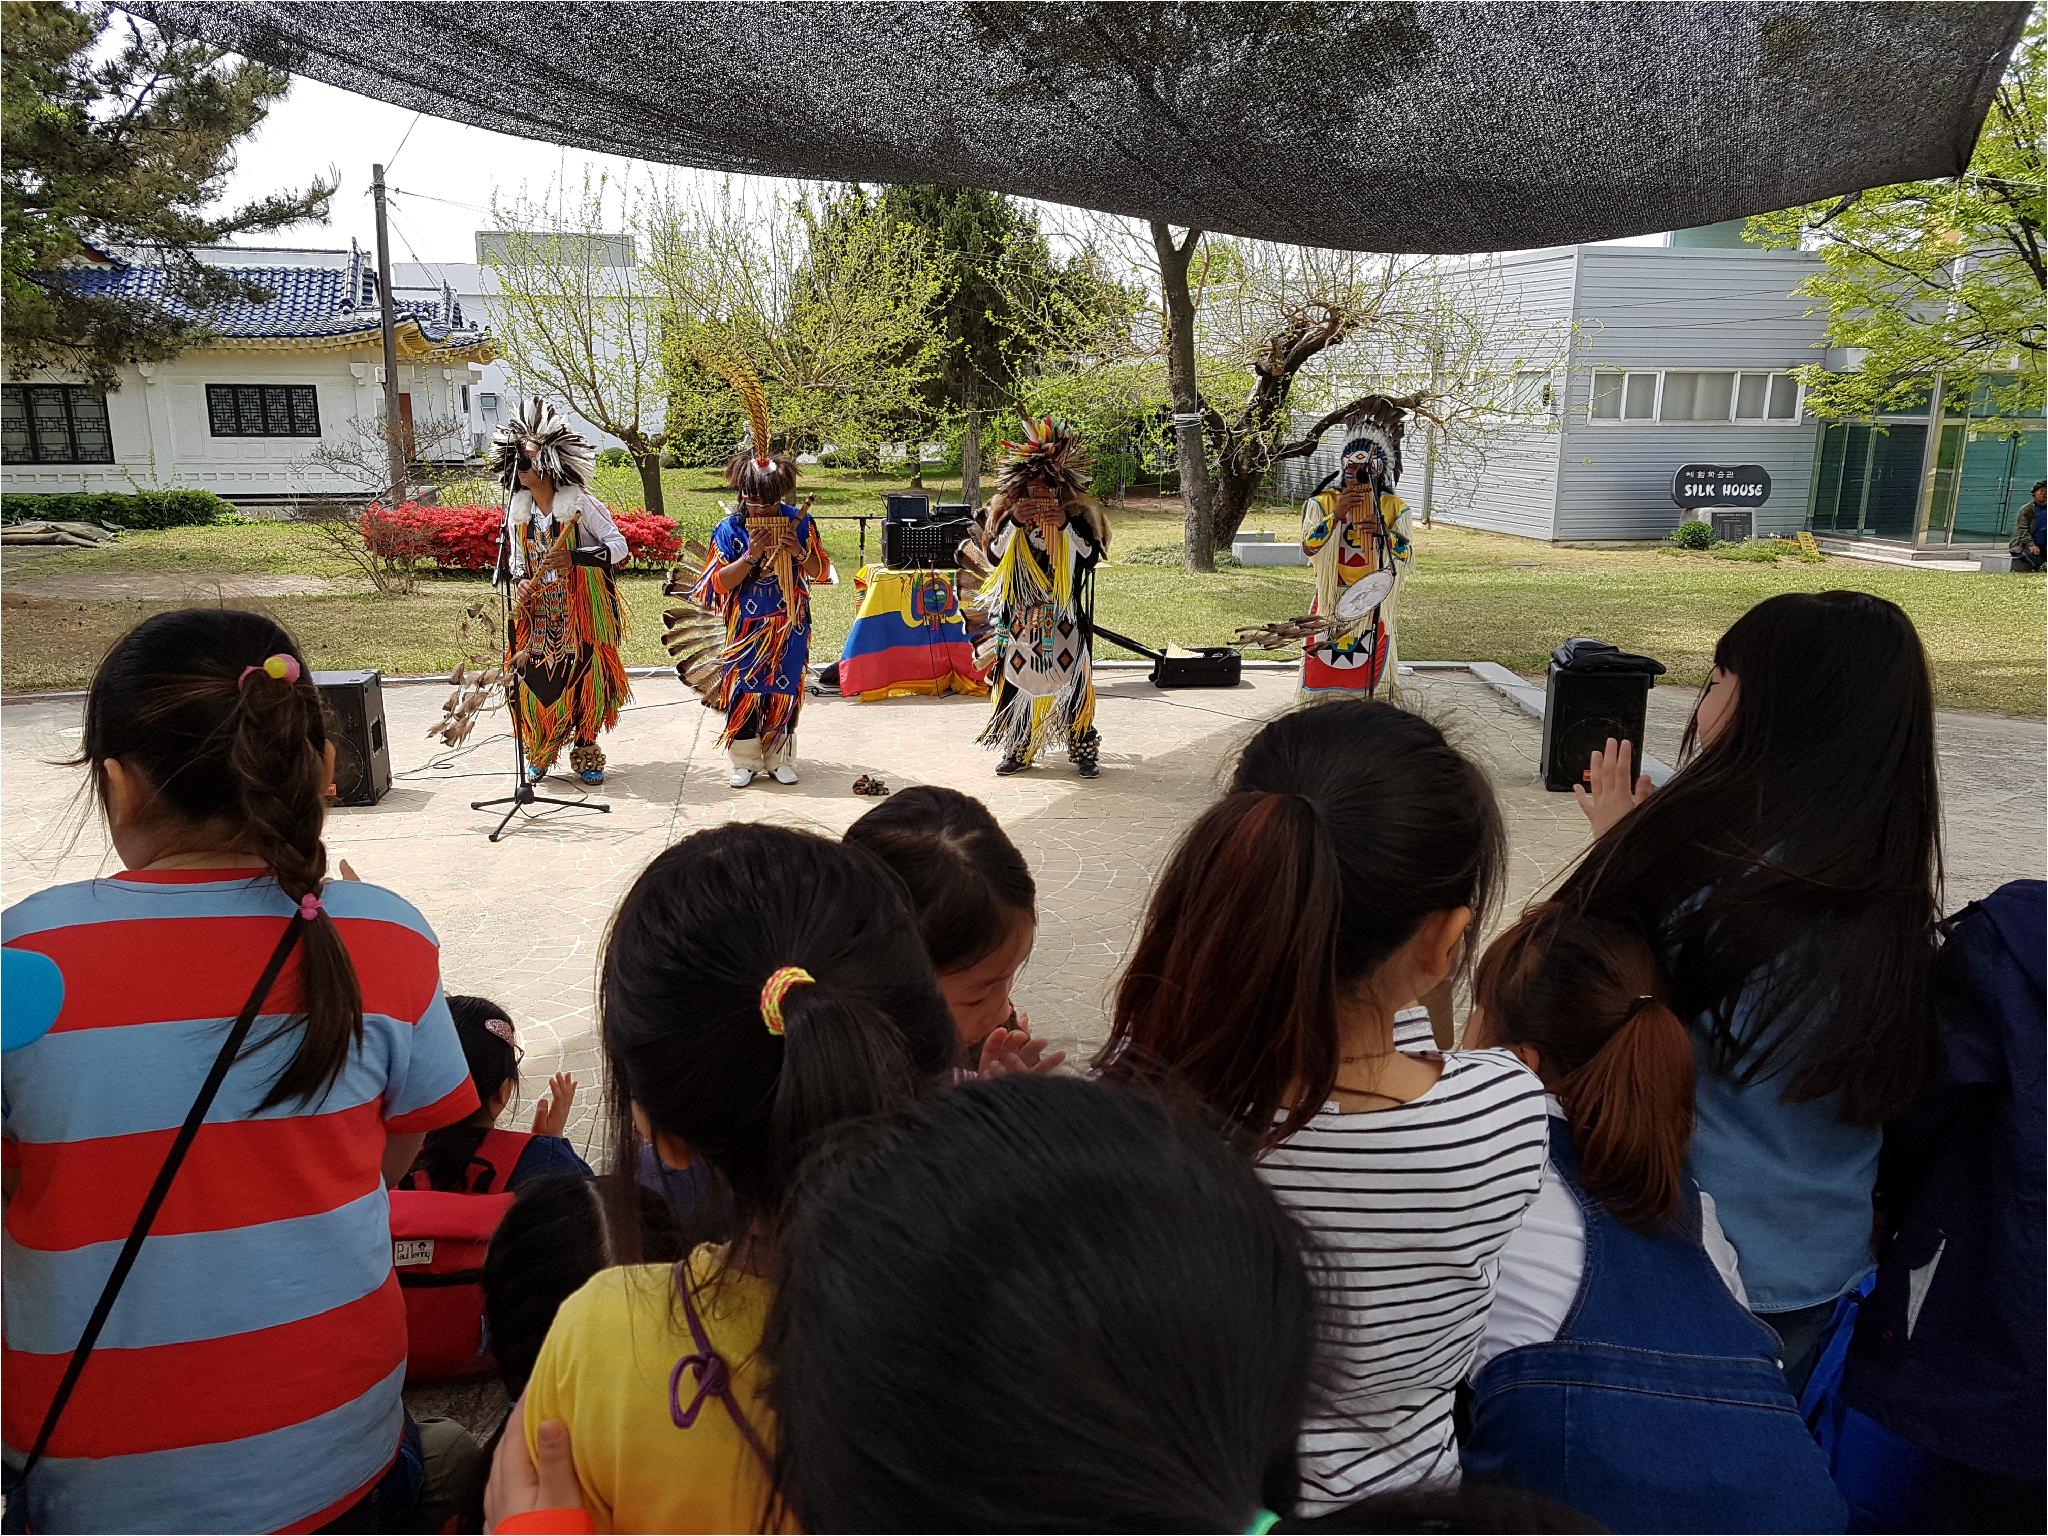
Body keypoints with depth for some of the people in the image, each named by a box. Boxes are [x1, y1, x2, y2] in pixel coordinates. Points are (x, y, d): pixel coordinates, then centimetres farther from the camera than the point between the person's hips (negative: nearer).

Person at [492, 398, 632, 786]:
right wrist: (521, 581, -5)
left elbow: (619, 546, -13)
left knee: (585, 681, -1)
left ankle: (585, 753, 16)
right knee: (534, 682, 1)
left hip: (580, 613, -4)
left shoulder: (580, 504, -11)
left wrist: (575, 557, -26)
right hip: (535, 613, 4)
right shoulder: (517, 510, 5)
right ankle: (540, 755, 20)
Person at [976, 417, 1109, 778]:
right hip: (1021, 616, 2)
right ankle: (1018, 749, 16)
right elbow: (995, 553, -3)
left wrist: (1066, 526, -20)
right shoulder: (1007, 512, 4)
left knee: (1071, 681, 1)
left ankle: (1084, 750, 11)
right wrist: (1014, 522, -17)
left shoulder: (1078, 514, -1)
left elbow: (1091, 555, -8)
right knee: (1019, 680, 5)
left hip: (1065, 617, -2)